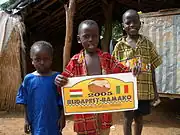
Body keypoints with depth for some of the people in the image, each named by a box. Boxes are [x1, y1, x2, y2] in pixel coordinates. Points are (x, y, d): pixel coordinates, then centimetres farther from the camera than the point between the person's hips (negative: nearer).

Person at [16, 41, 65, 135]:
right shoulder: (29, 79, -5)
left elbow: (62, 101, -4)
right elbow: (26, 103, 3)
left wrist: (62, 117, -5)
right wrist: (26, 120, 4)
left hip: (53, 121, -1)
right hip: (36, 122, 2)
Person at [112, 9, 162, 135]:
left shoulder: (147, 43, 1)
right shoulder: (119, 46, -2)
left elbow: (152, 68, 4)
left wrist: (155, 90, 5)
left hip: (145, 90, 1)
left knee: (139, 117, 16)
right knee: (128, 118, 8)